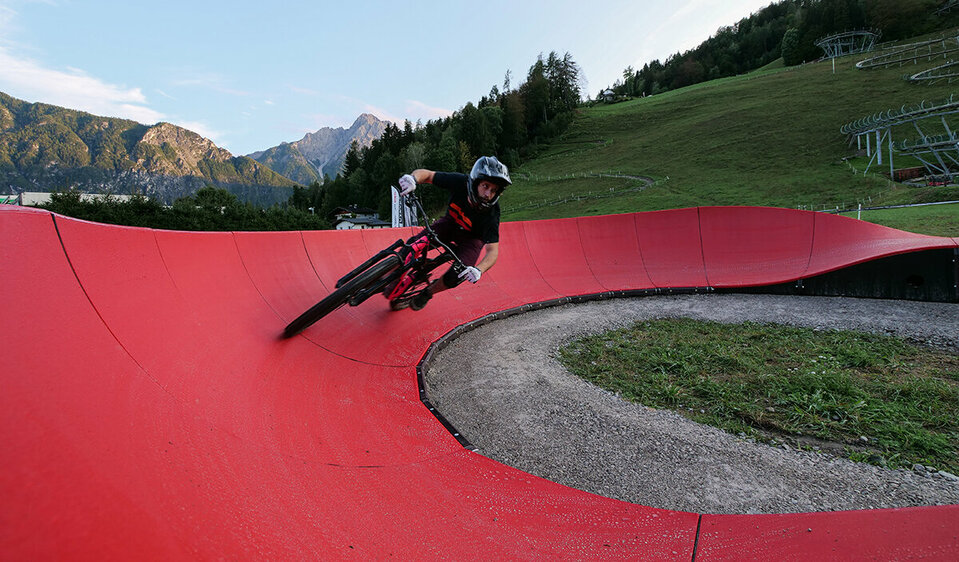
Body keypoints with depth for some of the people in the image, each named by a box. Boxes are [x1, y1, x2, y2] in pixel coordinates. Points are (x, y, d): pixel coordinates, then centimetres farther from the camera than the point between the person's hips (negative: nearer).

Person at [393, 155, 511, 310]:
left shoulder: (491, 214, -36)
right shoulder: (459, 182, -31)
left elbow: (493, 250, -36)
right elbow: (426, 174, -19)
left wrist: (478, 270, -56)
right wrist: (412, 178, -43)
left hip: (471, 237, -2)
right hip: (450, 223, 2)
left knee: (456, 277, -21)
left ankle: (428, 292, 12)